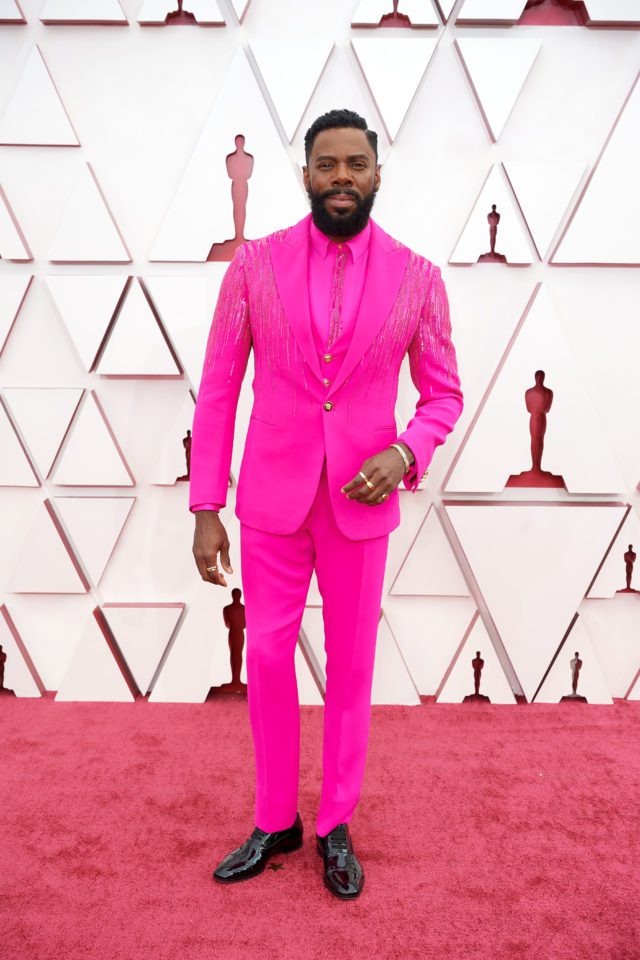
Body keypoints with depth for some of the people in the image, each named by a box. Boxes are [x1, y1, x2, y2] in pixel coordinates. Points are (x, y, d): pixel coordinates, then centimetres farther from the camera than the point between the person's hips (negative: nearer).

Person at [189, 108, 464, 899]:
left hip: (361, 502, 0)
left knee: (351, 666, 11)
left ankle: (335, 826, 33)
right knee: (266, 660, 9)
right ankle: (275, 821, 32)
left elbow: (443, 394, 5)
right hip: (271, 499, 1)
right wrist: (205, 508, -5)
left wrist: (406, 454, -16)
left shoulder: (417, 277, -2)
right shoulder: (254, 263, -2)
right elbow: (218, 389, -1)